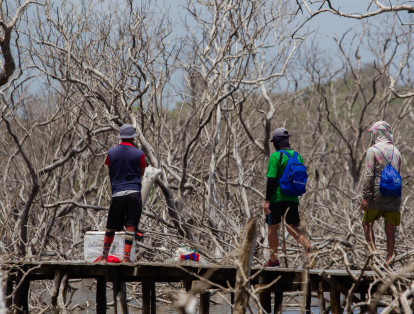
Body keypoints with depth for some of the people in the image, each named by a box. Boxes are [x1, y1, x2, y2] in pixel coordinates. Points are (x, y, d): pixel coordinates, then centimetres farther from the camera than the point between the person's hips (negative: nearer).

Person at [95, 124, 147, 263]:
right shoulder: (139, 154, -1)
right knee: (130, 226, 0)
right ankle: (126, 257, -6)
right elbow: (141, 173, 11)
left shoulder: (111, 153, 4)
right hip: (134, 193, -2)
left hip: (117, 194, 2)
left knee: (111, 227, 11)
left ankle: (104, 256, 20)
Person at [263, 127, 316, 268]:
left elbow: (271, 180, -16)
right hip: (293, 198, 5)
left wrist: (267, 200, -15)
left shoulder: (276, 156, -11)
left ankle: (274, 259, 14)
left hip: (277, 198, -5)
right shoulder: (298, 156, 9)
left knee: (272, 228, 9)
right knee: (293, 228, 10)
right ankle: (309, 248, -15)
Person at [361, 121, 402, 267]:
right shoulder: (396, 151, 12)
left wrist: (365, 197, -13)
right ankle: (389, 259, 3)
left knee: (367, 223, 11)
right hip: (394, 195, 5)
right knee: (390, 229, 5)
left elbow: (369, 175, -13)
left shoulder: (373, 150, -7)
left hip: (378, 194, -5)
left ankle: (373, 251, -4)